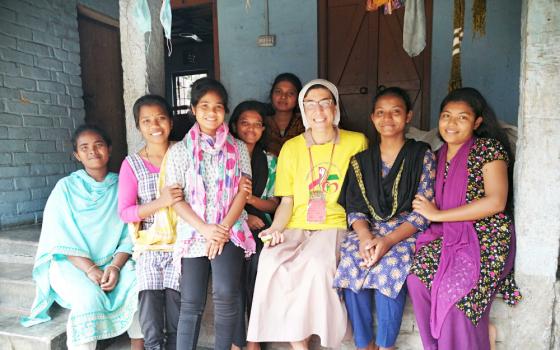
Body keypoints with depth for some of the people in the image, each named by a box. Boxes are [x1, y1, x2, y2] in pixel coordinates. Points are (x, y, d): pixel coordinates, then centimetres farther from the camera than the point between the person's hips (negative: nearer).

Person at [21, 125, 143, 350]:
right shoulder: (66, 187, 0)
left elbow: (129, 234, -1)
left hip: (113, 261, 2)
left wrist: (115, 266, -17)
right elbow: (60, 237, -7)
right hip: (70, 263, -1)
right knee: (88, 299, -30)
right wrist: (90, 269, -19)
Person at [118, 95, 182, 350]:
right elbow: (124, 212, -6)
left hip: (179, 248, 1)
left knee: (176, 327, 10)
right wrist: (160, 202, -20)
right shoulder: (132, 164, -2)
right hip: (149, 251, -1)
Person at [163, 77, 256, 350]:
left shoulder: (238, 148, 9)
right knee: (191, 303, -1)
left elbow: (242, 192, 2)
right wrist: (205, 229, -11)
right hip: (194, 232, 1)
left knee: (225, 294, -15)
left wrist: (223, 229, -10)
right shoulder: (179, 151, 6)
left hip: (230, 231, 0)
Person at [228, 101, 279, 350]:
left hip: (259, 227, 2)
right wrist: (242, 217, -12)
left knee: (258, 265, -18)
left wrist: (250, 199, -11)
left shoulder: (269, 161, 13)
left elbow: (273, 203, 9)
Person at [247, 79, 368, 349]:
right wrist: (276, 228, -9)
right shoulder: (291, 147, 9)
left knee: (318, 263, -33)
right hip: (295, 227, 2)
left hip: (335, 226, -2)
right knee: (271, 262, -27)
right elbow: (287, 201, 9)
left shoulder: (357, 142, 4)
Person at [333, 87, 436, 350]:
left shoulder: (422, 156, 3)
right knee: (350, 259, -27)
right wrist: (365, 236, -16)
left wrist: (389, 240, -20)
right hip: (369, 229, 3)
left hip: (407, 230, -2)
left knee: (390, 263, -32)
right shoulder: (362, 159, 12)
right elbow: (355, 207, 5)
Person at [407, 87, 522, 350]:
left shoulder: (489, 148, -5)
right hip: (448, 235, 5)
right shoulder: (440, 154, 13)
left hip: (487, 238, -5)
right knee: (417, 278, -18)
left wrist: (437, 215, -14)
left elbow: (496, 202, -16)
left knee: (455, 290, -25)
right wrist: (426, 208, -5)